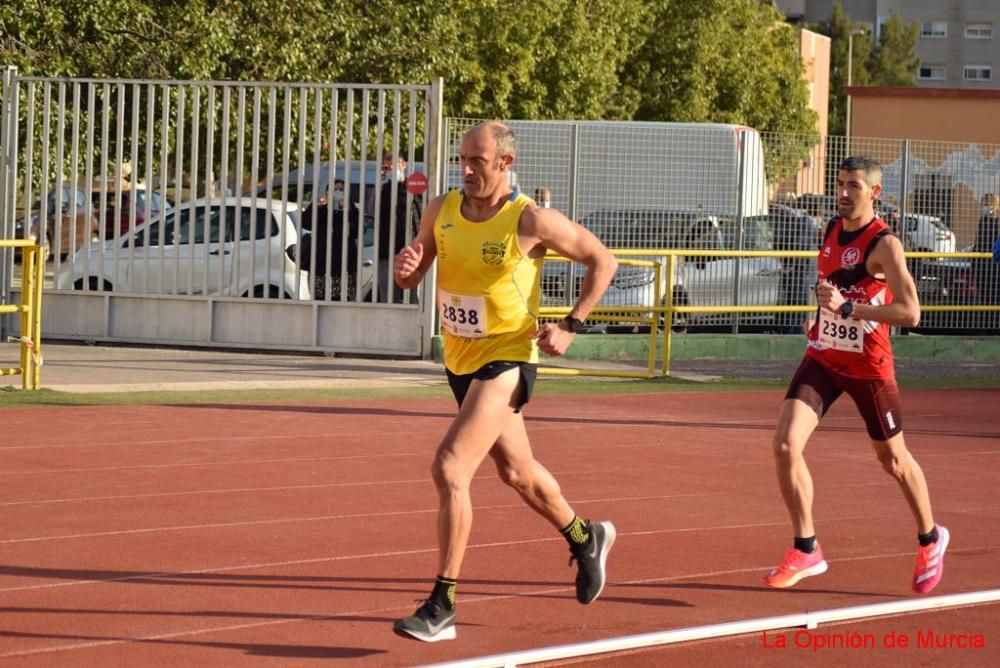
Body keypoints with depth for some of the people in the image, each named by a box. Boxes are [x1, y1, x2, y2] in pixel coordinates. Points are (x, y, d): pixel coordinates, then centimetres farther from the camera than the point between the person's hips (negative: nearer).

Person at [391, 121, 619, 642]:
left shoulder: (531, 221, -17)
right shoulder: (442, 212, -2)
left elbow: (602, 261, -6)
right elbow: (407, 279, 8)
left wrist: (571, 327, -12)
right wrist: (406, 265, -16)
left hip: (507, 360, -7)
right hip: (460, 360, 7)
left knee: (449, 469, -20)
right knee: (516, 472, 24)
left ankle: (442, 607, -15)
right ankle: (586, 539, 51)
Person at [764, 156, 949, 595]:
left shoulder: (884, 244, -18)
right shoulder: (832, 230, 4)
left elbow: (910, 312, -27)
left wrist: (847, 308, -32)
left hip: (868, 367, -5)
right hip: (822, 359, 5)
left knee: (893, 460, 12)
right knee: (785, 446, -13)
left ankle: (930, 539, 38)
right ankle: (805, 550, -2)